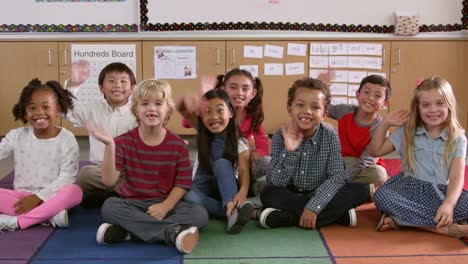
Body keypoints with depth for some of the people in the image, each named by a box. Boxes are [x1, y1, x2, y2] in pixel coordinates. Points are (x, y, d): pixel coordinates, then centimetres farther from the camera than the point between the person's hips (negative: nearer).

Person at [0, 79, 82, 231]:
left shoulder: (67, 139, -7)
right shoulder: (17, 136, 3)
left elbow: (66, 177, -12)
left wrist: (39, 197, -20)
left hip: (51, 196, -2)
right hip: (21, 196, 2)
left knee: (74, 191, -33)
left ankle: (14, 222, -32)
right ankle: (47, 215, -28)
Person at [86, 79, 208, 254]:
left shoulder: (178, 145, -4)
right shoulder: (124, 141, -5)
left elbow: (182, 184, -2)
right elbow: (109, 181, -16)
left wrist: (165, 206, -19)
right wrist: (109, 146, -28)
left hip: (165, 204, 1)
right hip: (132, 204, -1)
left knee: (200, 214, -25)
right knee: (109, 207, -31)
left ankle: (127, 230, -29)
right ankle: (174, 231, -34)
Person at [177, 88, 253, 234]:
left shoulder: (239, 142, -11)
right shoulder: (202, 132, -3)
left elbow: (244, 171, -26)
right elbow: (181, 109, -14)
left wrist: (242, 192, -49)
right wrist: (186, 100, -40)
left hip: (226, 186, -2)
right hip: (203, 188, 2)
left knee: (222, 163, -33)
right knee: (189, 197, -34)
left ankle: (232, 209, -49)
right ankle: (234, 210, -41)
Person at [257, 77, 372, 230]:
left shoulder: (330, 136, -10)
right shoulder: (280, 136, -11)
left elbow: (338, 176, -17)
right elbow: (276, 184, -17)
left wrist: (313, 206, -29)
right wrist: (289, 150, -30)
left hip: (320, 197, 0)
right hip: (290, 197, 0)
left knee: (360, 190, -22)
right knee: (268, 193, -31)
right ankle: (339, 214, -23)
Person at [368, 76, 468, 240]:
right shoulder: (406, 133, 10)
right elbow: (375, 151, 12)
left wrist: (448, 204, -25)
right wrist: (385, 124, 1)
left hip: (441, 193, -1)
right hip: (410, 189, 2)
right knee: (381, 195, -33)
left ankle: (400, 219, -32)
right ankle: (448, 228, -32)